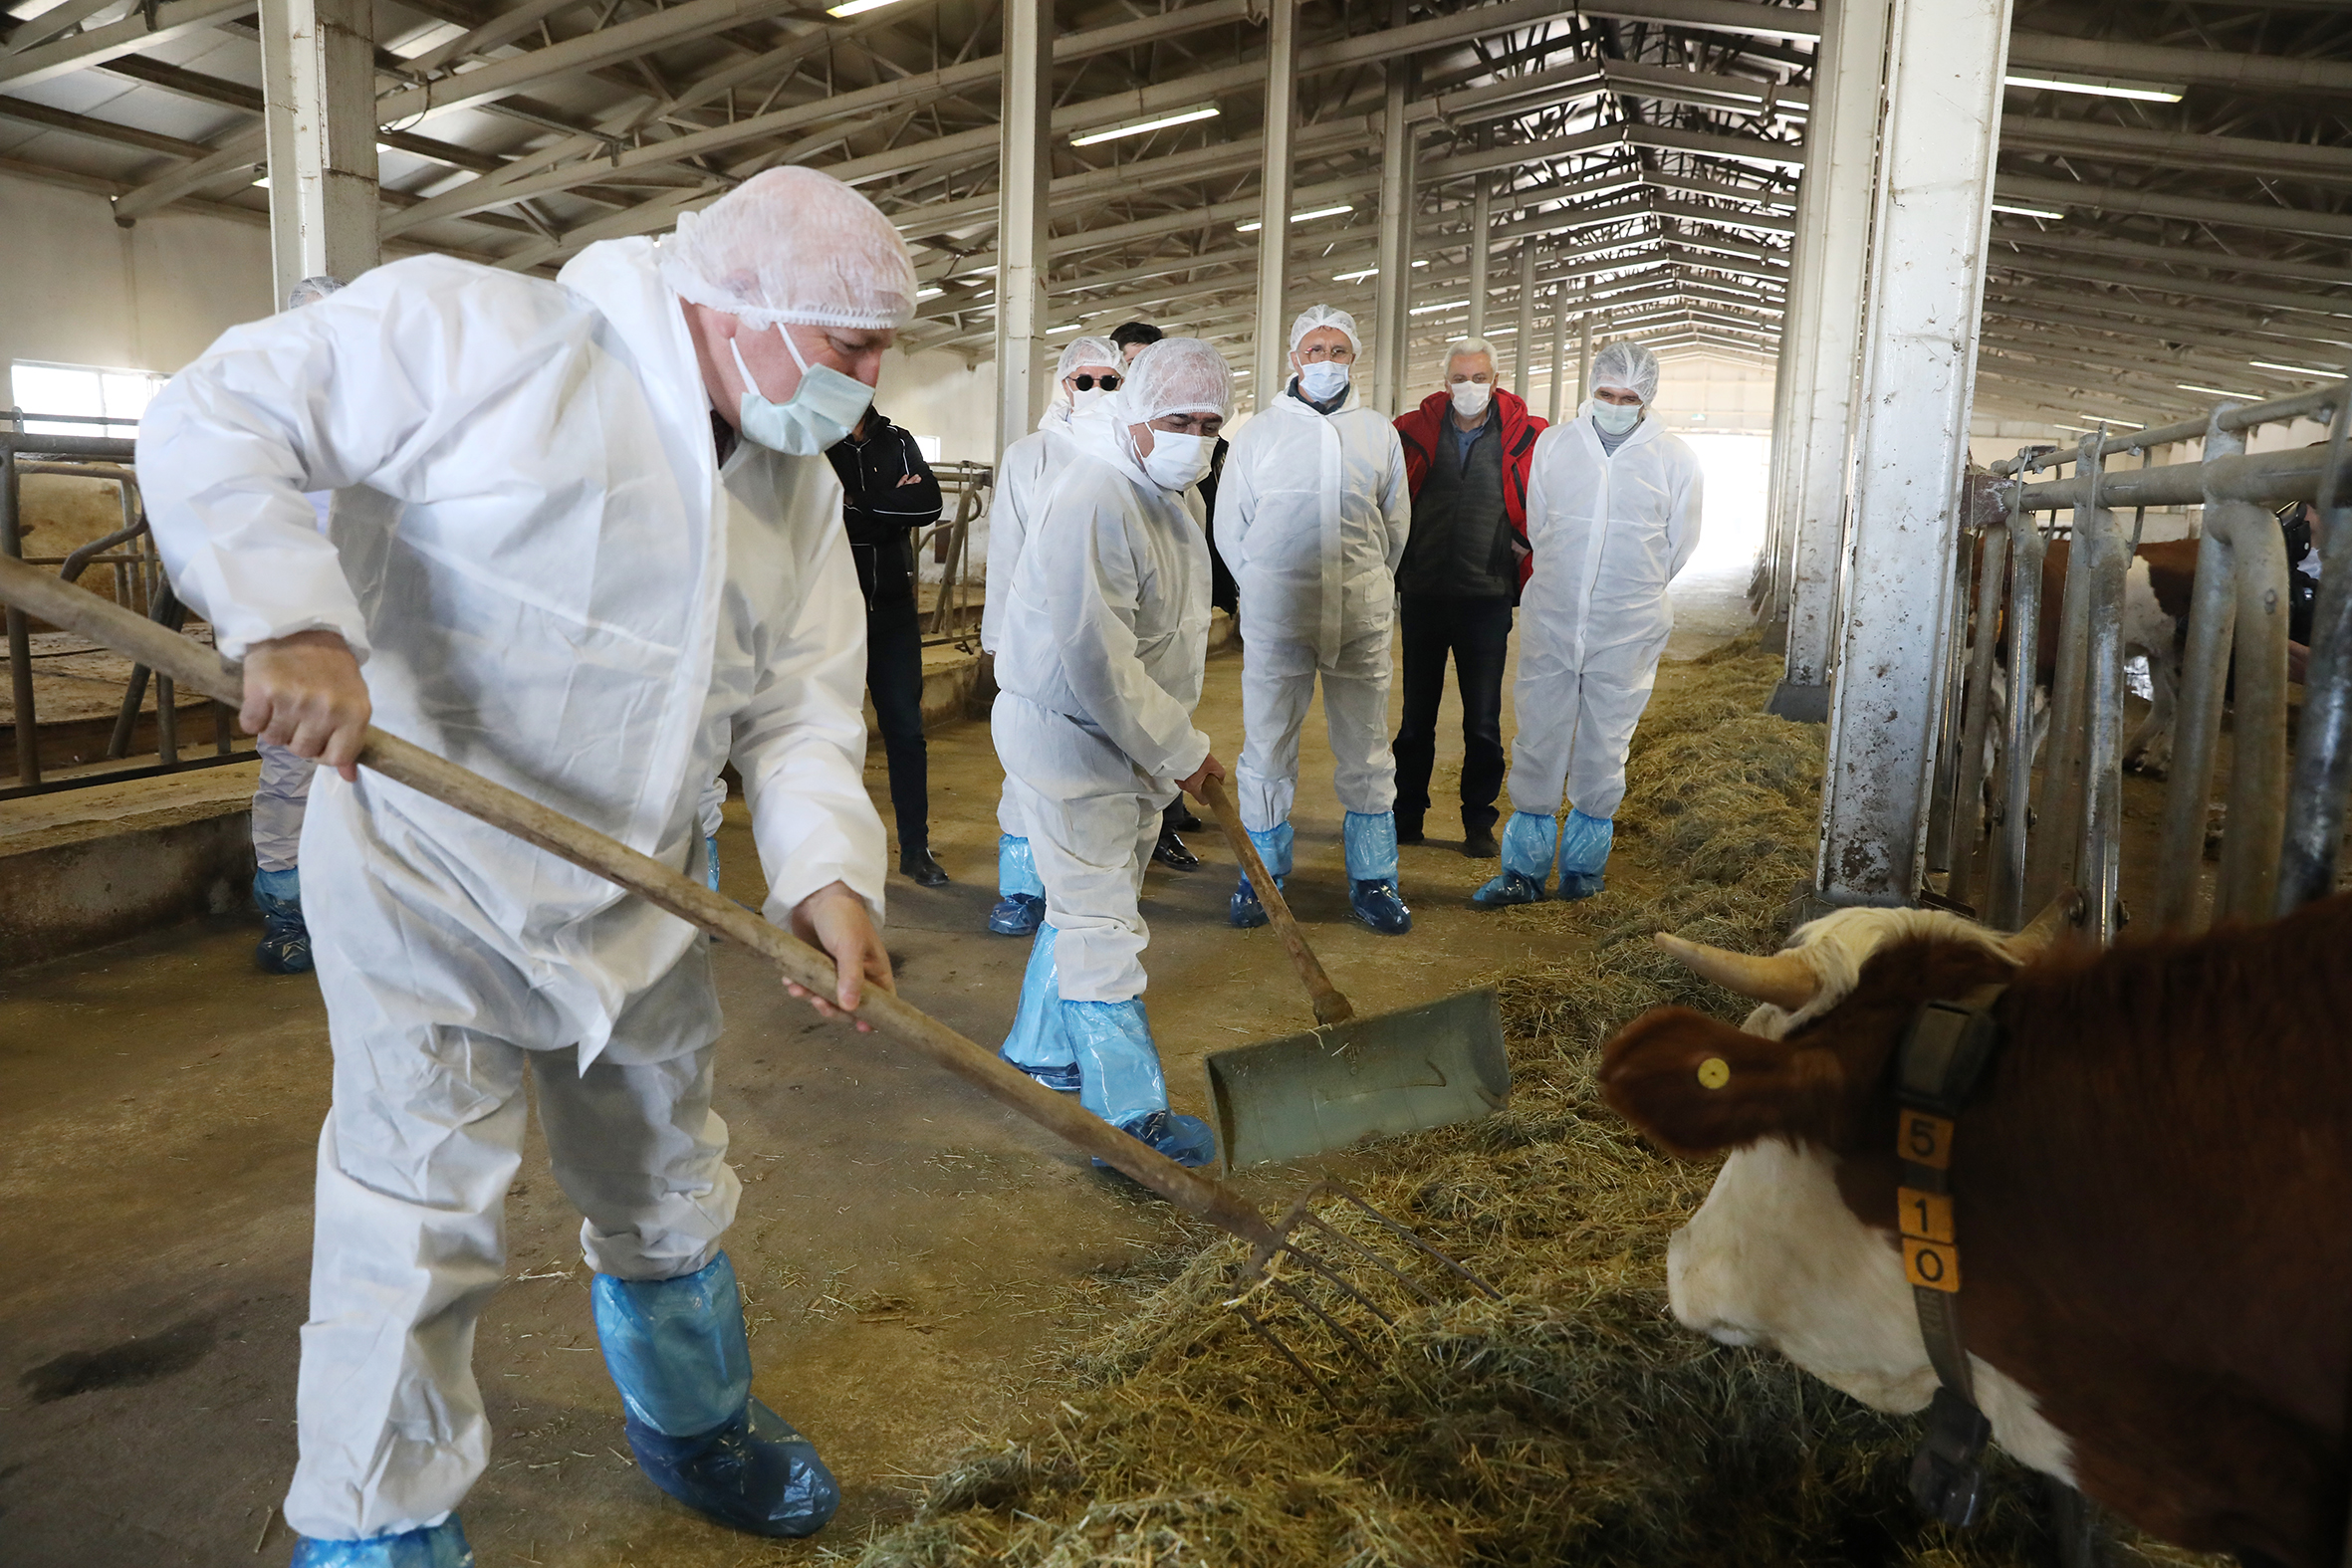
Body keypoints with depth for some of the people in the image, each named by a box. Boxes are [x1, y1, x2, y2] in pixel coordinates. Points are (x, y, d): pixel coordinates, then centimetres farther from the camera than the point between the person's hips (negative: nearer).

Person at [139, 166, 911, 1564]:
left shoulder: (802, 490, 3)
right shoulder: (482, 335, -17)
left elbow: (803, 711, -1)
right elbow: (216, 421, -16)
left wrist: (829, 869, -17)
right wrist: (292, 619, -31)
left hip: (637, 898, 7)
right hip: (428, 876, -6)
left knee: (671, 1192, 20)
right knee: (422, 1224, -1)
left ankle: (698, 1427, 44)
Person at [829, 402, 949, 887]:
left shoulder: (897, 443, 9)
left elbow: (929, 505, -6)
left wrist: (858, 505, -12)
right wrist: (892, 505, -12)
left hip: (893, 610, 3)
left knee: (906, 728, 6)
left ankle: (915, 847, 15)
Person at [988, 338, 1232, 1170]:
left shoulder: (1162, 494, 11)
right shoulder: (1095, 500, -24)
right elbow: (1097, 659, -28)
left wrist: (1178, 740, 20)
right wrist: (1179, 751, -19)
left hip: (1132, 737, 10)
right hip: (1067, 734, -10)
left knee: (1084, 905, 20)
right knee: (1100, 922, -5)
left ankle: (1040, 1053, 37)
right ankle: (1131, 1117, 3)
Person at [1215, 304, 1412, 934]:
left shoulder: (1380, 433, 10)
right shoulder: (1259, 432, 5)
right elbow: (1230, 525, 10)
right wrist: (1267, 587, 10)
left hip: (1362, 618, 2)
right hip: (1276, 617, -1)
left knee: (1367, 751, 6)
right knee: (1267, 747, 2)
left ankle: (1372, 879, 18)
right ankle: (1261, 875, 17)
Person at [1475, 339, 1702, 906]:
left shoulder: (1674, 460, 1)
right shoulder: (1553, 445, 5)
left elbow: (1678, 545, 11)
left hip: (1628, 629, -1)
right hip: (1551, 620, 1)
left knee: (1604, 748, 7)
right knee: (1536, 742, 1)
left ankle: (1584, 863, 21)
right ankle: (1523, 869, 9)